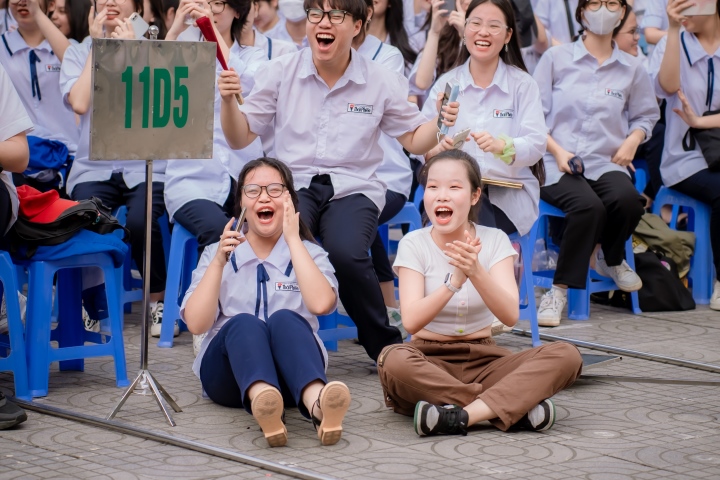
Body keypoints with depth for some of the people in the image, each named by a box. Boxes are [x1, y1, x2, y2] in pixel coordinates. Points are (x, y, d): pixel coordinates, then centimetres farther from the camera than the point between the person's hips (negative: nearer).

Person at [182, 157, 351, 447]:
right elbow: (196, 324, 0)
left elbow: (321, 303, -10)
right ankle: (261, 403, -67)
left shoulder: (309, 253, 15)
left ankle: (316, 403, -64)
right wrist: (219, 262, -7)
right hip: (230, 372, 0)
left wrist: (293, 239, -5)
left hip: (292, 370, 0)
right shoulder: (216, 254, 17)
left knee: (284, 319, -33)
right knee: (243, 323, -33)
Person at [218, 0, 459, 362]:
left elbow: (414, 140, 13)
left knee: (346, 253, -32)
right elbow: (240, 138, 7)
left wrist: (440, 124, -7)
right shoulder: (280, 73, 5)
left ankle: (386, 346, -8)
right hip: (293, 183, 1)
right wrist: (228, 100, -11)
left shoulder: (381, 82, 4)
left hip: (353, 188, 0)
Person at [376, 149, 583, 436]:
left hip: (483, 359, 2)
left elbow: (510, 316, -17)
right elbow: (411, 322, -21)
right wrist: (455, 280, -34)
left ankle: (461, 415, -37)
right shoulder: (413, 244, -5)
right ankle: (515, 408, -31)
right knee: (394, 360, -38)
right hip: (429, 363, -2)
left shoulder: (494, 241, -1)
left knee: (566, 356, -23)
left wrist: (475, 271, -34)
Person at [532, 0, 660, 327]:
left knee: (628, 199, -31)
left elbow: (645, 116, 23)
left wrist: (632, 141, 2)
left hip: (605, 162, 3)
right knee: (588, 205, -35)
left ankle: (610, 258, 4)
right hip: (557, 163, -3)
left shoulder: (631, 70, 13)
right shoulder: (557, 58, 5)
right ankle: (560, 289, -19)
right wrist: (557, 150, -10)